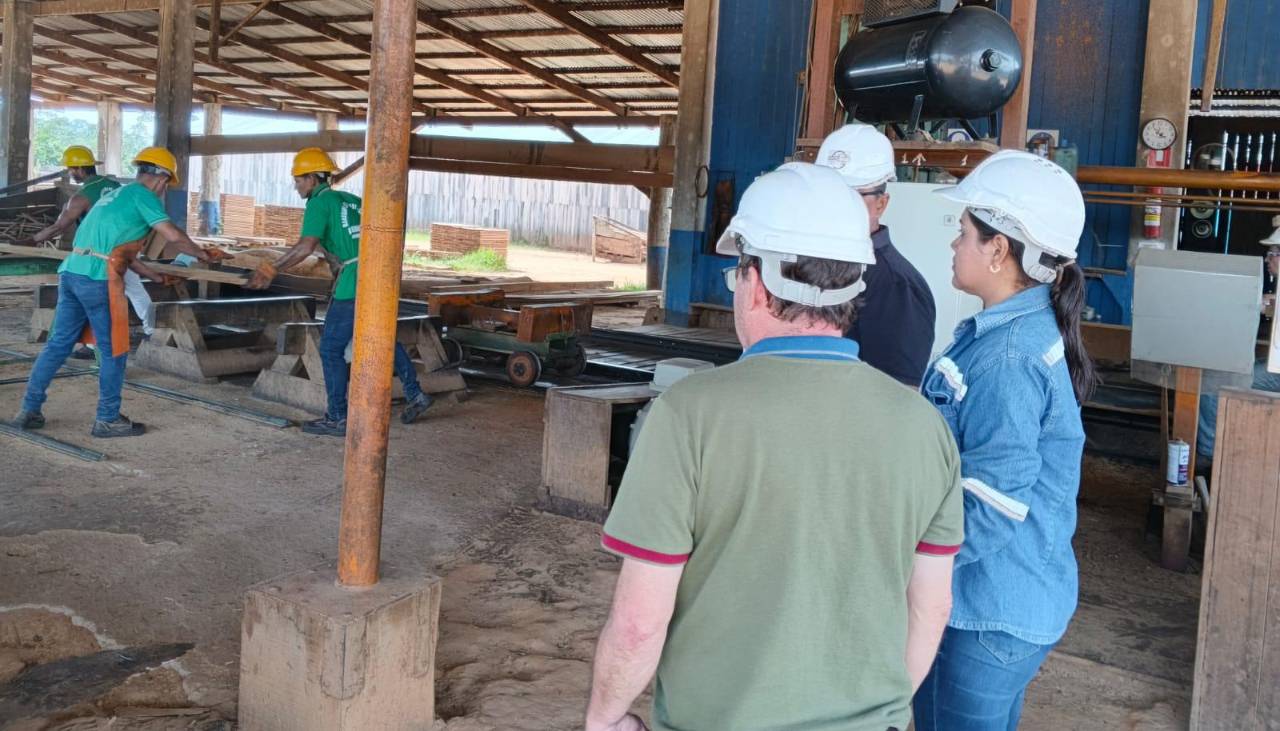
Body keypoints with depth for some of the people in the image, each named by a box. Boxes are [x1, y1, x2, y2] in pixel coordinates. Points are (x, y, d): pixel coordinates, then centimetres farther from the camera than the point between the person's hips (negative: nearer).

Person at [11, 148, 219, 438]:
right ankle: (108, 419, 10)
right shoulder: (142, 195, -2)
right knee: (113, 351, 3)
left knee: (58, 344, 14)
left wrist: (156, 276, 31)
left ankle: (29, 410, 18)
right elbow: (174, 236, -10)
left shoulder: (114, 193, 25)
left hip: (71, 272, 9)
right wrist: (203, 255, 7)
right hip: (98, 280, -9)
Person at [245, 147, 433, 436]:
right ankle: (415, 394, 23)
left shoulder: (319, 203, -4)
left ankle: (337, 418, 4)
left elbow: (305, 246, -16)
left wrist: (270, 270, -12)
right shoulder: (351, 199, 18)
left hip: (354, 282, -8)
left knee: (331, 348, 1)